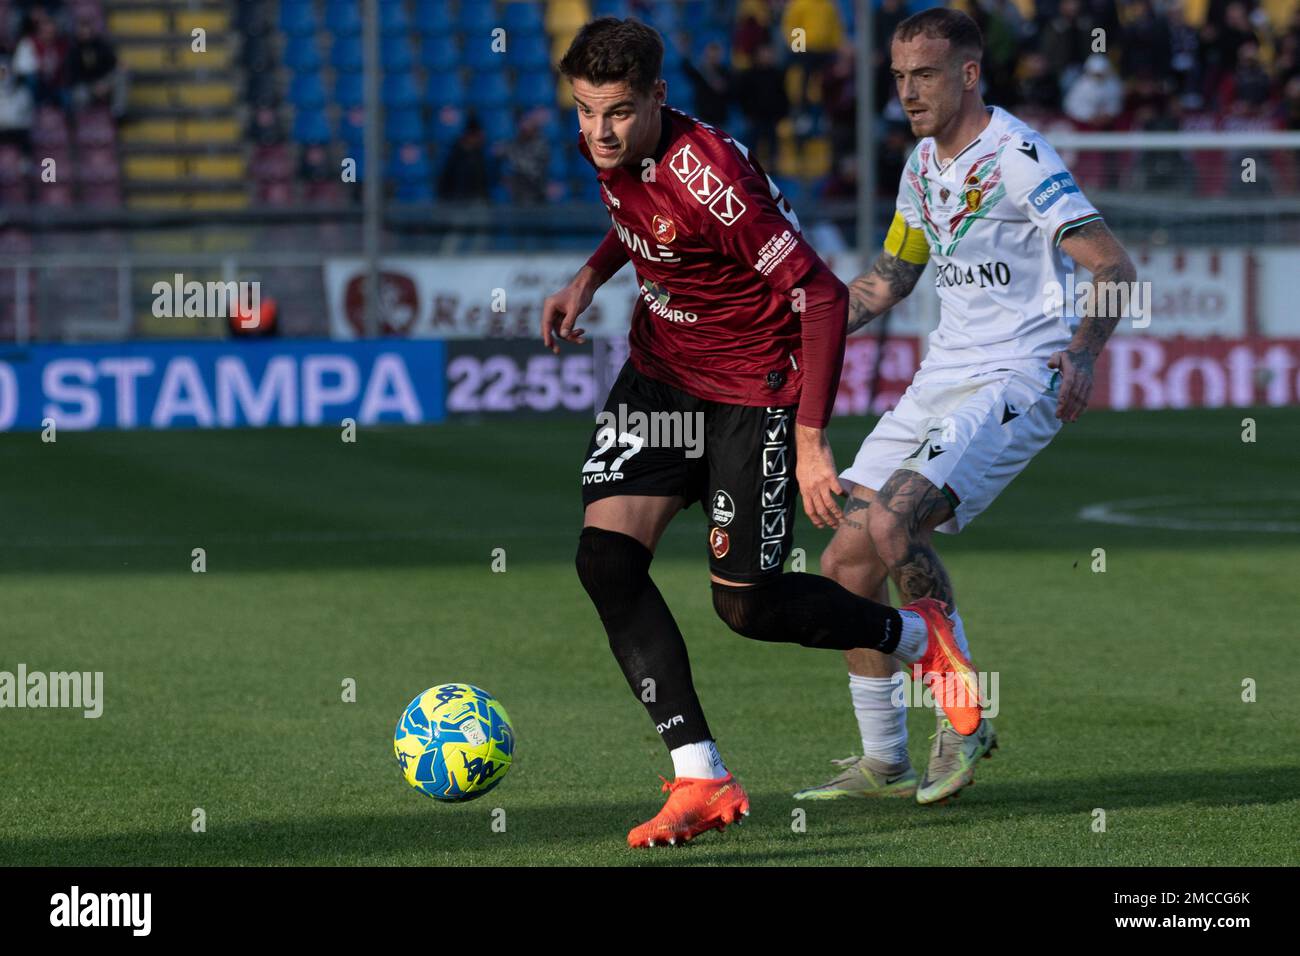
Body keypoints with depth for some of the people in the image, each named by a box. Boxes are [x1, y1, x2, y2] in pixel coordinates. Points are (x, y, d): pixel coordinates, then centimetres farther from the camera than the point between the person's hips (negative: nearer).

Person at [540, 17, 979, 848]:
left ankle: (920, 637, 28)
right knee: (606, 557, -11)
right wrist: (590, 279, 3)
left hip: (753, 390, -7)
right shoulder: (608, 150, -6)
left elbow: (821, 297, -28)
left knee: (745, 604, 0)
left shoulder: (709, 175, -31)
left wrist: (810, 442, -28)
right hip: (661, 373, 7)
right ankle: (701, 780, -8)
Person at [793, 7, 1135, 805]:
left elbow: (1113, 266, -19)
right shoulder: (925, 165, 12)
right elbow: (888, 280, 26)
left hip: (1017, 380, -9)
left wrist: (1083, 351, -35)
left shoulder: (1018, 157, -14)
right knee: (848, 561, 3)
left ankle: (963, 717, -12)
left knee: (893, 520, -27)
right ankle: (884, 762, 14)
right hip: (944, 376, 9)